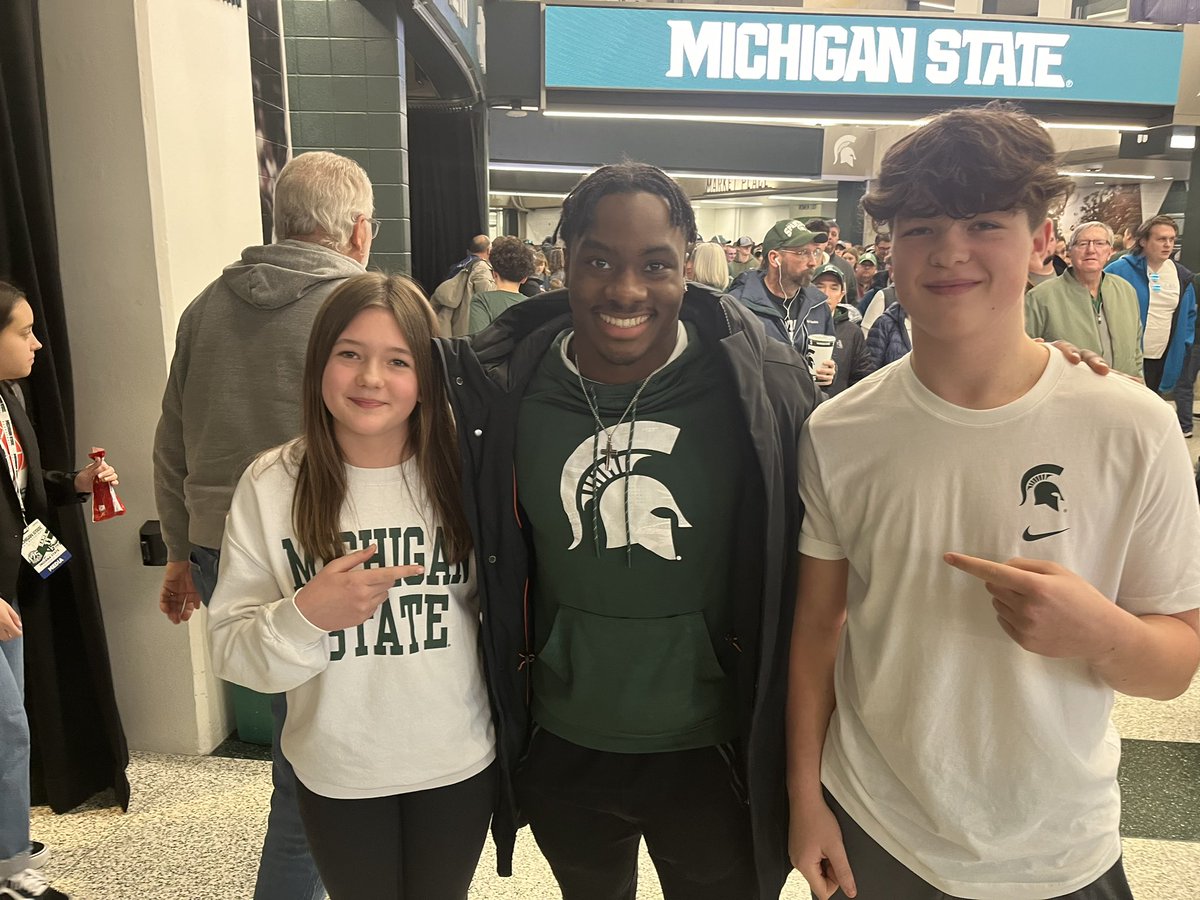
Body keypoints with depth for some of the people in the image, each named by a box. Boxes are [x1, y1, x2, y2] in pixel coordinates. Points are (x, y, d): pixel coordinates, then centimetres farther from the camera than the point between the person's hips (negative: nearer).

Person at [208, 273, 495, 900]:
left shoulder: (459, 475, -10)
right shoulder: (271, 486, -12)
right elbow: (231, 650, -9)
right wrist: (305, 616, -27)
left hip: (460, 763, 1)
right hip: (336, 774, 0)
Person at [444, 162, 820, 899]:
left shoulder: (761, 386, -14)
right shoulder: (509, 390, -9)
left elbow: (806, 579, -5)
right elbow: (495, 572, 3)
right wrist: (507, 721, 5)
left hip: (713, 753, -2)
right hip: (562, 750, 3)